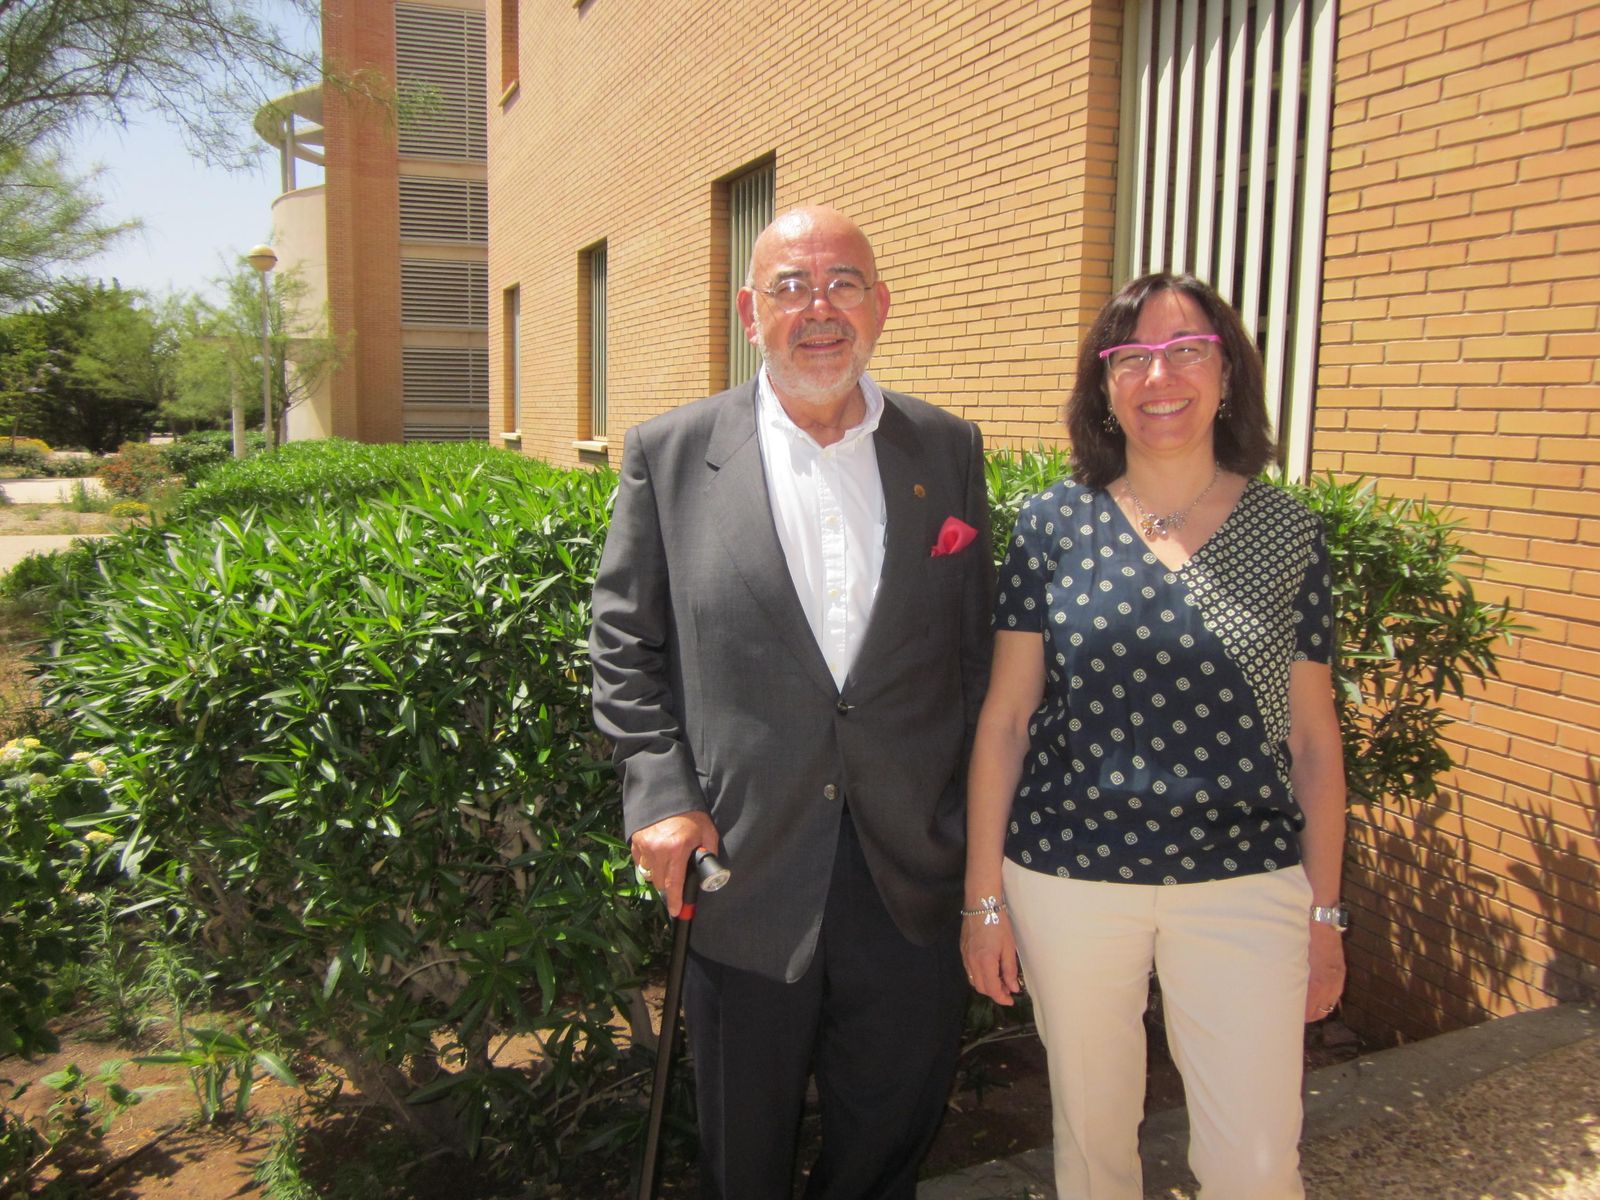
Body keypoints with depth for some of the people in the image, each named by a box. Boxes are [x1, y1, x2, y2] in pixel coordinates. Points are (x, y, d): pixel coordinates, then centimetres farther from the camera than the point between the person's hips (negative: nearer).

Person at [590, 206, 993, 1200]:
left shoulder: (949, 449, 3)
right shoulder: (669, 454, -3)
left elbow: (976, 645, 6)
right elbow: (626, 642, 1)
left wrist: (975, 821, 4)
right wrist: (659, 794, -8)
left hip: (911, 866, 2)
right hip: (743, 866, -1)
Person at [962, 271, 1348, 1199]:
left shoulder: (1290, 533, 0)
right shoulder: (1055, 523, -4)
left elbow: (1313, 739, 6)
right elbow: (1004, 720, -1)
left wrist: (1326, 911, 8)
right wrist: (984, 896, 0)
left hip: (1247, 886, 1)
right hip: (1070, 875, 0)